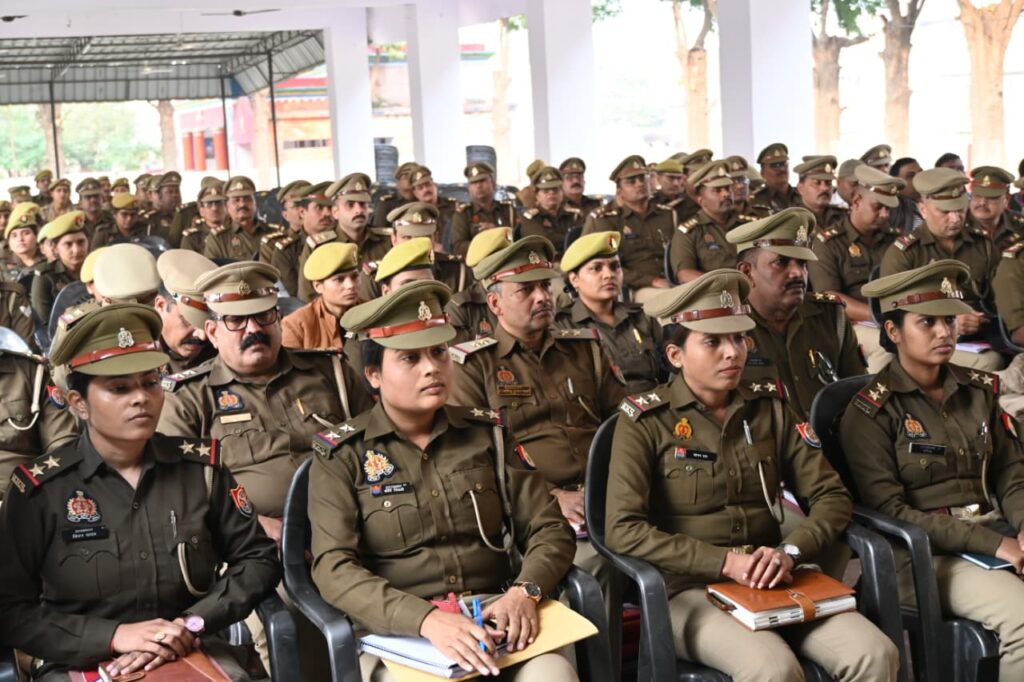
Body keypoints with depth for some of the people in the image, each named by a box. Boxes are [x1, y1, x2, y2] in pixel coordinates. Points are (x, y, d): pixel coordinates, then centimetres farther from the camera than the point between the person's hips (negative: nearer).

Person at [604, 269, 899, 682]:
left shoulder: (768, 411, 10)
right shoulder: (644, 420, -4)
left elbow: (832, 496, 9)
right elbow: (623, 530, -13)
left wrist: (791, 551, -12)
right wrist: (725, 562, -19)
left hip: (772, 584, 5)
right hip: (690, 590, -4)